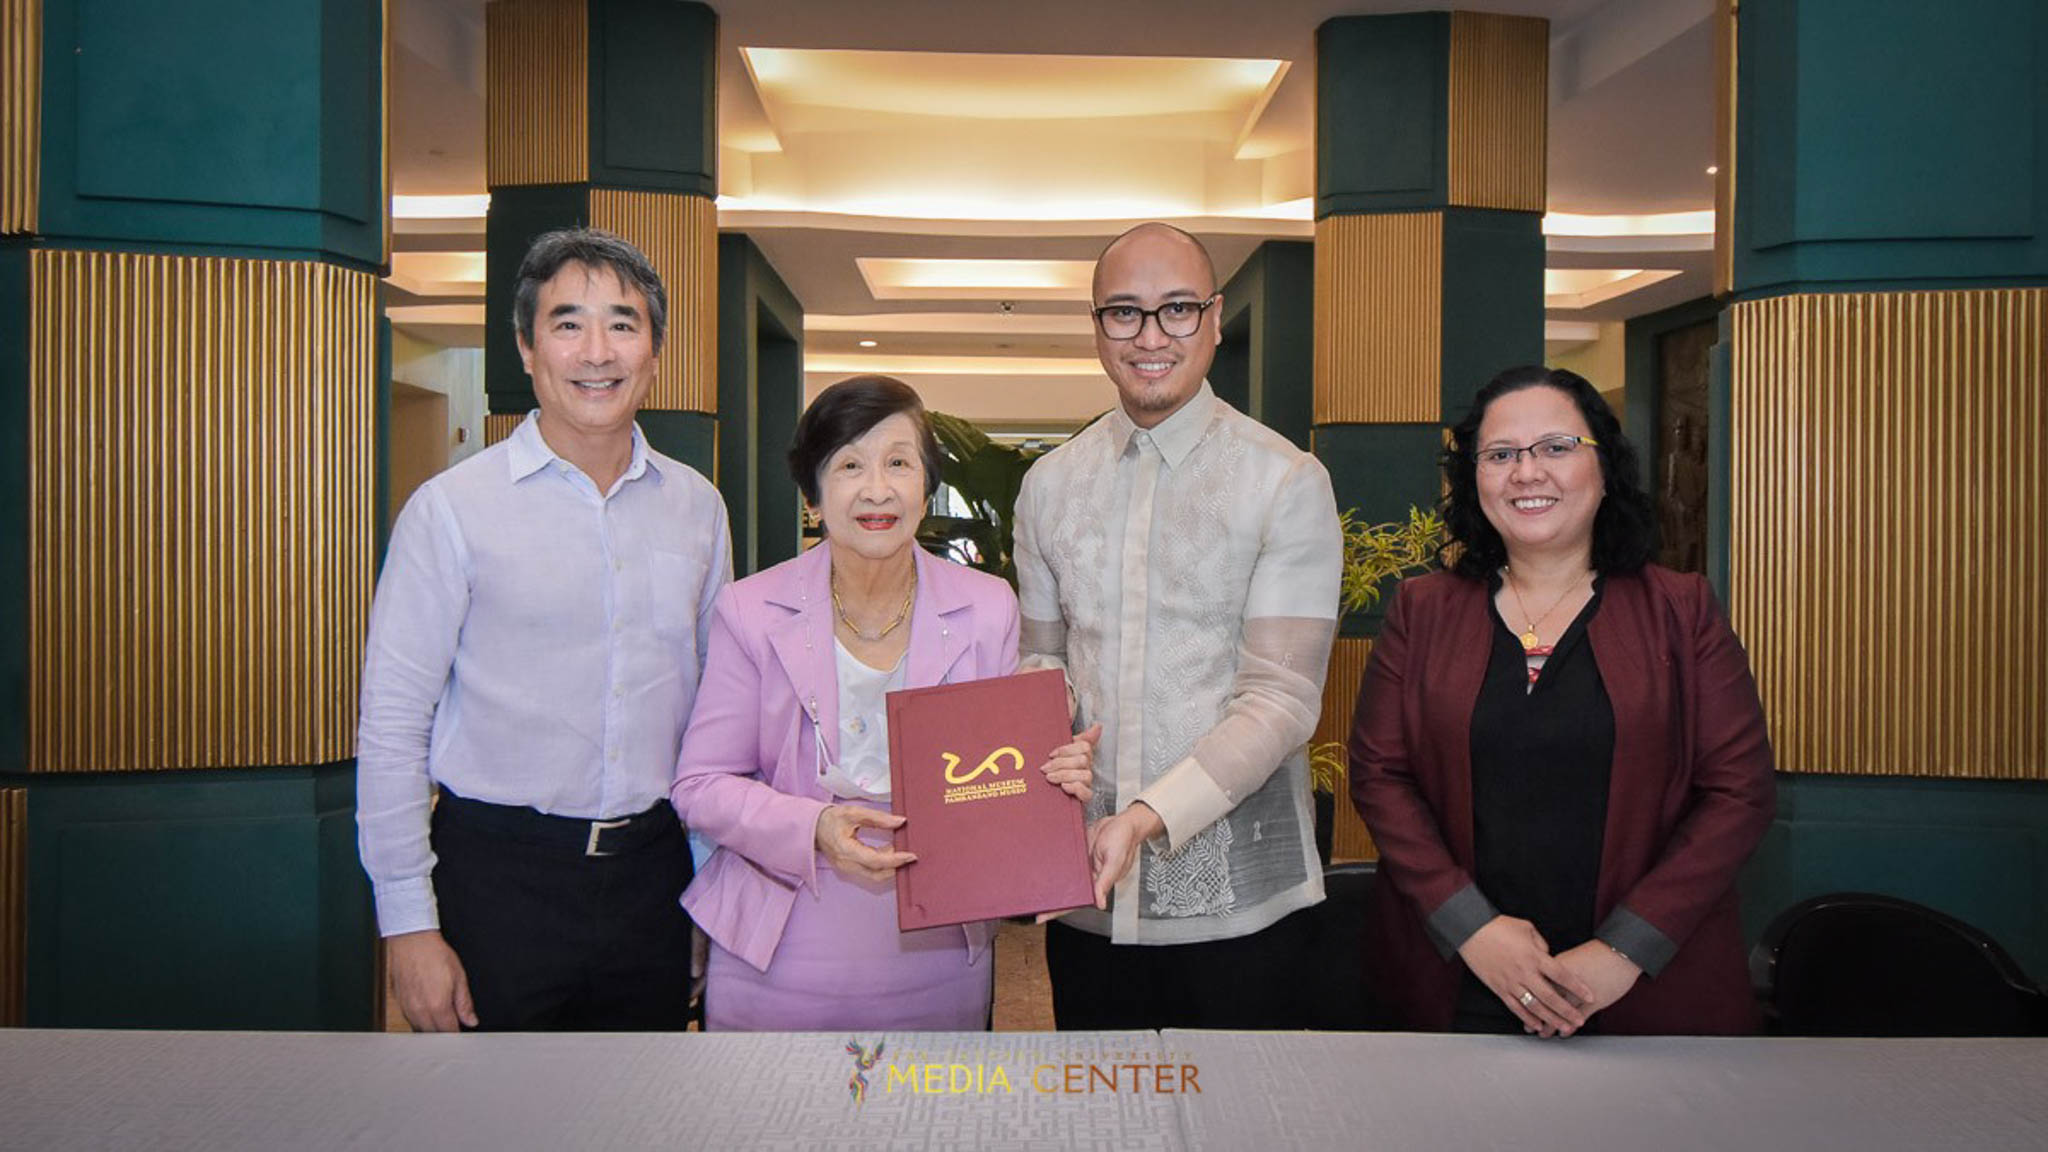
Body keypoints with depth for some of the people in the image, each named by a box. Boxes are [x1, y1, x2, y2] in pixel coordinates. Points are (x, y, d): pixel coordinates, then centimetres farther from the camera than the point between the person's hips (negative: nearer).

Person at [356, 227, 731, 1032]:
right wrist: (409, 924, -9)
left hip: (652, 874, 4)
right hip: (500, 874, -3)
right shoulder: (452, 508, -7)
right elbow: (391, 731, -7)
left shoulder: (697, 506, 5)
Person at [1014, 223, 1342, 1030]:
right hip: (1086, 889, 4)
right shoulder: (1050, 484, 6)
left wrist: (1150, 815, -23)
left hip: (1237, 901, -3)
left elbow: (1281, 701, -12)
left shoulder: (1288, 483, -8)